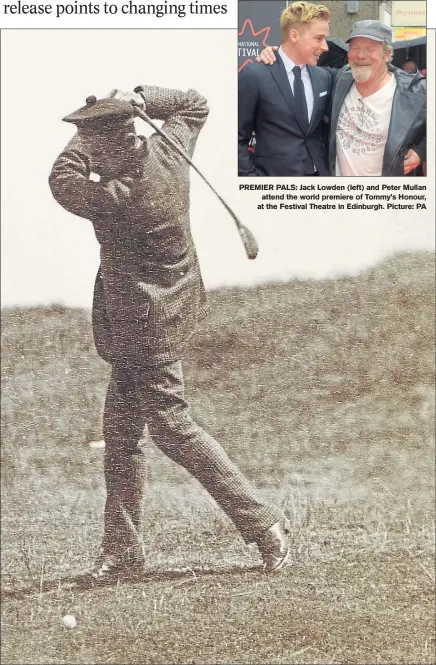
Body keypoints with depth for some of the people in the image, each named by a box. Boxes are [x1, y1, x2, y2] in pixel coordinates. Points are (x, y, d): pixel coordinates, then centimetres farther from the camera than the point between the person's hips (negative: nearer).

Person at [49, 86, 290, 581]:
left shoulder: (119, 197, -26)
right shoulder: (167, 150, -2)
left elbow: (61, 180, -9)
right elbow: (194, 104, 18)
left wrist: (93, 128, 0)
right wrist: (139, 99, 7)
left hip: (147, 323, -10)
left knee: (172, 428, -4)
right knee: (120, 431, 13)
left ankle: (264, 525, 3)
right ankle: (122, 550, 21)